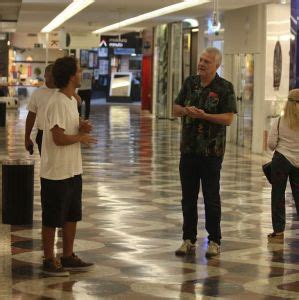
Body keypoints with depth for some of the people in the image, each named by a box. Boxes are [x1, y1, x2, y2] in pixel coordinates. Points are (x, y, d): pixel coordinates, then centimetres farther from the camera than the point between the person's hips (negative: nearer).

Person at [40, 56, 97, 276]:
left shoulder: (72, 100, 11)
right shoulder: (57, 103, -20)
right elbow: (59, 138, -25)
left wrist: (82, 126, 0)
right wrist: (81, 137, -10)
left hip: (73, 171, 10)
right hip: (56, 173, -10)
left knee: (72, 216, 17)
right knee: (52, 219, 2)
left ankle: (68, 257, 28)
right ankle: (49, 261, 12)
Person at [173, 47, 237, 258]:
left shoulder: (225, 88, -6)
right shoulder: (190, 83, 10)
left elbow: (229, 118, -12)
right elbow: (176, 109, 13)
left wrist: (203, 115, -21)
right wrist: (185, 110, -10)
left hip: (211, 152, -5)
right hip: (188, 149, 5)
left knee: (211, 197, 1)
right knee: (188, 197, 9)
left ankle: (214, 241, 11)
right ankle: (189, 240, 17)